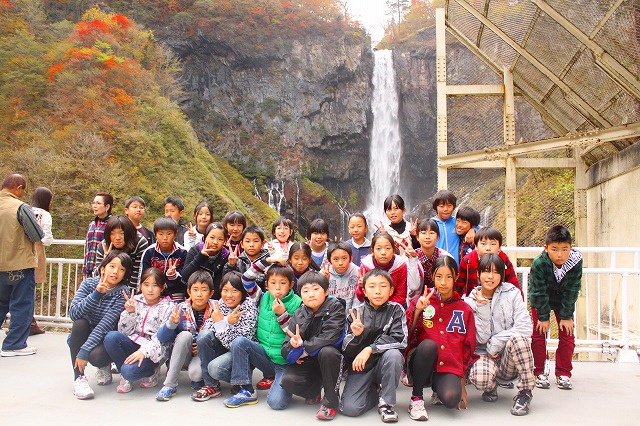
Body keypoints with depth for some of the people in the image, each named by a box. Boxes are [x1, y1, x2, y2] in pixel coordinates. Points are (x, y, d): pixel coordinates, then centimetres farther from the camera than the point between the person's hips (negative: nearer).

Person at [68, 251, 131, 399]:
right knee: (80, 323, -29)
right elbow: (73, 313, -23)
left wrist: (84, 351, -32)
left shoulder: (123, 292, -17)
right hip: (82, 337, 3)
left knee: (96, 355, -34)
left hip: (105, 339, -3)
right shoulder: (88, 283, -9)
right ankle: (79, 378, -20)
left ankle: (105, 367, 6)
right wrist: (96, 294, -34)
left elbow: (106, 324, -26)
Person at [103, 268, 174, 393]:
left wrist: (144, 351, -25)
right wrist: (129, 312, -12)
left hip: (154, 351, -5)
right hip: (134, 343, 5)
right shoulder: (135, 301, 7)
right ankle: (125, 377, -4)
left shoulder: (168, 307, -3)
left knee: (129, 371, -30)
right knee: (111, 337, -24)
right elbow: (124, 331, 4)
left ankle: (149, 372, 6)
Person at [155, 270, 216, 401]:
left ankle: (199, 379, 6)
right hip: (184, 356, 3)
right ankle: (170, 384, -20)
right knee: (184, 335, -28)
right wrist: (171, 323, -28)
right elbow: (161, 339, -9)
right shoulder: (180, 309, -7)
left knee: (195, 372, -34)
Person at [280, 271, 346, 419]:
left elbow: (329, 338, -24)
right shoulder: (298, 315, -1)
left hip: (330, 358, -3)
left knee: (327, 352, -35)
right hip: (306, 363, 3)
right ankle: (314, 391, 13)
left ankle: (330, 401, -14)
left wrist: (303, 348, -19)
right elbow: (286, 350, -5)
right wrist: (294, 346, -29)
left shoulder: (335, 307, -11)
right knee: (287, 381, -23)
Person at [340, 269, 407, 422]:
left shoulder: (396, 310, -4)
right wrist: (355, 335, -23)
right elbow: (347, 351, -2)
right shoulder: (356, 313, -1)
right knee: (349, 409, -18)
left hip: (384, 364, 0)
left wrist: (369, 349, -23)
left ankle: (386, 401, -11)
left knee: (393, 354, -33)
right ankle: (375, 391, 14)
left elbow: (399, 340, -17)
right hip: (360, 367, 1)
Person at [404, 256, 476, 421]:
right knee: (428, 344, -33)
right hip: (420, 365, 0)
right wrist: (418, 311, -16)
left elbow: (467, 350, 9)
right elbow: (407, 336, -4)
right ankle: (416, 398, -15)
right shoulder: (420, 302, 3)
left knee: (451, 399, -31)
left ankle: (438, 390, 8)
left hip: (449, 367, 0)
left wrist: (462, 386, 7)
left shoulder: (465, 310, 7)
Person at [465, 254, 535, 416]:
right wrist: (482, 307, -20)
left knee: (517, 338, -34)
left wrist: (495, 344, -15)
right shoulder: (470, 301, -1)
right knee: (480, 377, -34)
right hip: (484, 354, 0)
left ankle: (525, 392, -12)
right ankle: (491, 387, 6)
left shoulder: (512, 293, -3)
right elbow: (481, 338, -10)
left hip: (510, 357, 0)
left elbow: (526, 327, -14)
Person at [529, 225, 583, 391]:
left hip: (564, 301, 2)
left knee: (567, 335, -1)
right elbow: (540, 293, -23)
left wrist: (566, 316, -15)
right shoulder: (538, 263, -33)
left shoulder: (576, 261, -27)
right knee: (538, 334, -3)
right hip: (540, 300, -2)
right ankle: (540, 373, 9)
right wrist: (543, 317, -18)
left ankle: (563, 374, 11)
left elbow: (571, 291, -18)